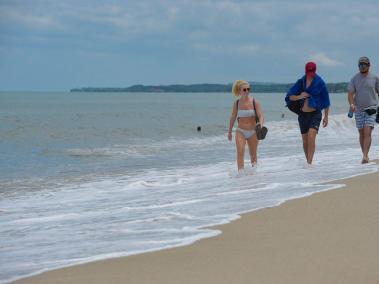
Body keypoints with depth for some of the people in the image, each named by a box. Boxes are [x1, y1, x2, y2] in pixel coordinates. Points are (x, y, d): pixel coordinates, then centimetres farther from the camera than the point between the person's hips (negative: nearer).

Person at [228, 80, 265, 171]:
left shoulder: (254, 102, -8)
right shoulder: (236, 103, -2)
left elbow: (261, 116, -14)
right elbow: (233, 118, 10)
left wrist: (260, 125, -35)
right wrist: (229, 131, 18)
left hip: (253, 132, 0)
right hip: (241, 131, 0)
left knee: (253, 155, 13)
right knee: (240, 152, -20)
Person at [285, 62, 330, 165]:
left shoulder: (320, 83, -3)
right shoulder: (301, 82, 4)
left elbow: (325, 99, 3)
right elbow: (290, 96, 4)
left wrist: (326, 116, 2)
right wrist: (299, 97, -17)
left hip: (315, 113, -4)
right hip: (303, 114, 4)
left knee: (311, 137, -21)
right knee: (305, 141, 9)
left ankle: (309, 163, -24)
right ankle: (308, 162, 23)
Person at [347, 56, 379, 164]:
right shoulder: (354, 78, 2)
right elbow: (350, 93, -3)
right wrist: (352, 104, -21)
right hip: (358, 110, 2)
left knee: (367, 132, -16)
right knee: (362, 134, 10)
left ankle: (365, 156, -22)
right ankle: (365, 155, 22)